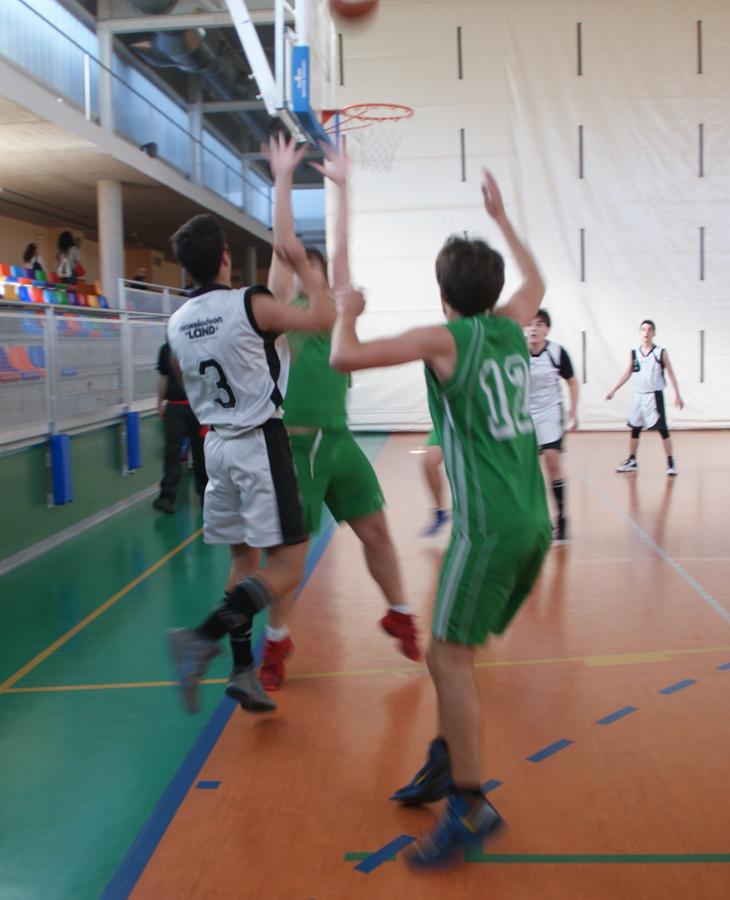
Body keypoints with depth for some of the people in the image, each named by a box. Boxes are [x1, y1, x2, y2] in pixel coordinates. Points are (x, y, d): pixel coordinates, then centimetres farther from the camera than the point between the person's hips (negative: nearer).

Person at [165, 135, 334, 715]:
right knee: (287, 568, -4)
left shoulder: (178, 323, 6)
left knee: (245, 559, 16)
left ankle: (243, 669, 16)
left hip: (216, 443, 7)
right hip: (260, 443, -7)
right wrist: (304, 266, 3)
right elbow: (325, 318, -7)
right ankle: (204, 638, -20)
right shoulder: (250, 305, -14)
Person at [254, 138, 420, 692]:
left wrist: (341, 184, 12)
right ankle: (276, 641, 18)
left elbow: (341, 249, 10)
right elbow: (283, 244, -5)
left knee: (375, 530, 9)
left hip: (339, 441, 4)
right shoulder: (280, 312, 2)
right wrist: (284, 179, -5)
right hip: (295, 444, -4)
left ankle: (400, 616, 27)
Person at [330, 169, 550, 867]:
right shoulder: (510, 327, 12)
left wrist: (346, 311, 9)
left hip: (489, 527, -8)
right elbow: (534, 280, 35)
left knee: (449, 657, -3)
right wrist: (500, 218, 44)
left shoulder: (444, 339, -7)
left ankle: (470, 806, 0)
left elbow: (344, 358, -12)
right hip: (532, 522, 8)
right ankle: (448, 763, 28)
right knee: (453, 649, 18)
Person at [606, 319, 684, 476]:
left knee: (662, 429, -5)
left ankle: (671, 463, 2)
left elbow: (671, 374, -2)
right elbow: (628, 374, 13)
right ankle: (632, 462, 21)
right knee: (635, 429, 10)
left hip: (654, 395, -4)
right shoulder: (634, 353, 5)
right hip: (638, 395, 4)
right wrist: (614, 390, 10)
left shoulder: (661, 352, -5)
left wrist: (677, 395, -7)